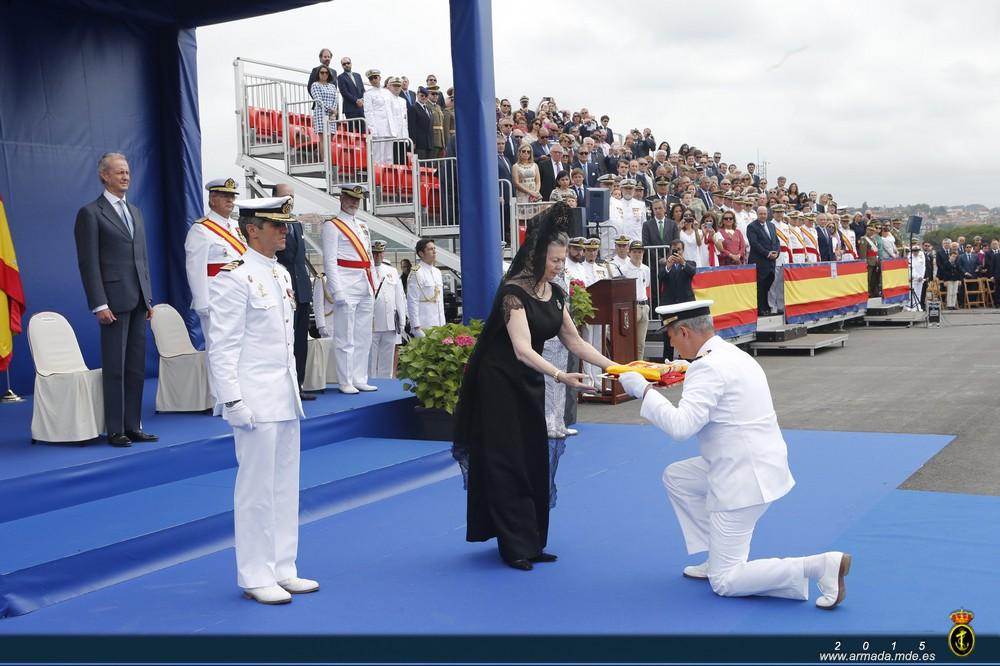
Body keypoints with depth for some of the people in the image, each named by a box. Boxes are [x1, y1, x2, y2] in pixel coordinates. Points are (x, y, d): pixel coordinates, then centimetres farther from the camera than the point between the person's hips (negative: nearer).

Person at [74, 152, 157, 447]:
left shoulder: (135, 212, 17)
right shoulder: (90, 213, -4)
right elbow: (89, 263, -9)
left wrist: (148, 298, 14)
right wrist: (99, 305, -14)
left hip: (138, 301, 7)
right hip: (114, 301, -7)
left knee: (136, 367, 8)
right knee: (115, 368, -1)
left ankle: (133, 426, 15)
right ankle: (115, 430, 5)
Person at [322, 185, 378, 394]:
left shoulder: (363, 226, 20)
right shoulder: (332, 226, -3)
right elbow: (330, 261, -10)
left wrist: (373, 285, 14)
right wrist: (337, 291, -17)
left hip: (366, 287, 8)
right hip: (347, 286, -8)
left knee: (364, 336, 10)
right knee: (345, 337, -5)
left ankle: (360, 379, 17)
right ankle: (345, 382, 0)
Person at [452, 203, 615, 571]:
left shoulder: (555, 293, 2)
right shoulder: (514, 292, -22)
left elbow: (575, 342, 8)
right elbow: (522, 349, -33)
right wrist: (560, 376, -45)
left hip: (530, 381, 8)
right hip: (500, 382, -8)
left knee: (535, 462, 8)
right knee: (507, 462, -4)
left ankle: (532, 542, 17)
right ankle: (515, 545, 3)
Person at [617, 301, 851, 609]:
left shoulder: (708, 366, -20)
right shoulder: (732, 354, 10)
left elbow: (680, 426, -27)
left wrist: (644, 391, -18)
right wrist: (685, 373, 18)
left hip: (745, 479, -10)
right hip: (749, 466, 10)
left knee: (724, 582, -2)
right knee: (676, 477, 25)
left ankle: (820, 565, -13)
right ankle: (717, 558, 24)